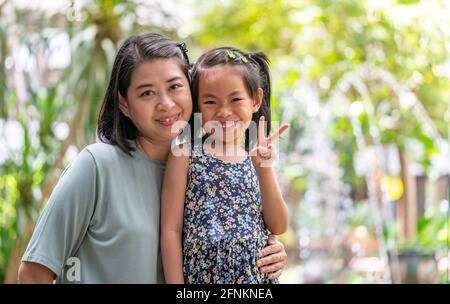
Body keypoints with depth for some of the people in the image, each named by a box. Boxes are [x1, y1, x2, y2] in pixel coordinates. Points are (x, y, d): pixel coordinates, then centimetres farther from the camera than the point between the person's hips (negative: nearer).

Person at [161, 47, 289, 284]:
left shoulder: (259, 158, 4)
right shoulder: (185, 155, -6)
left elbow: (279, 227, -2)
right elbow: (171, 230, -8)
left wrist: (264, 169, -12)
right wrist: (175, 283, -12)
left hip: (259, 275, 3)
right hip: (202, 275, -3)